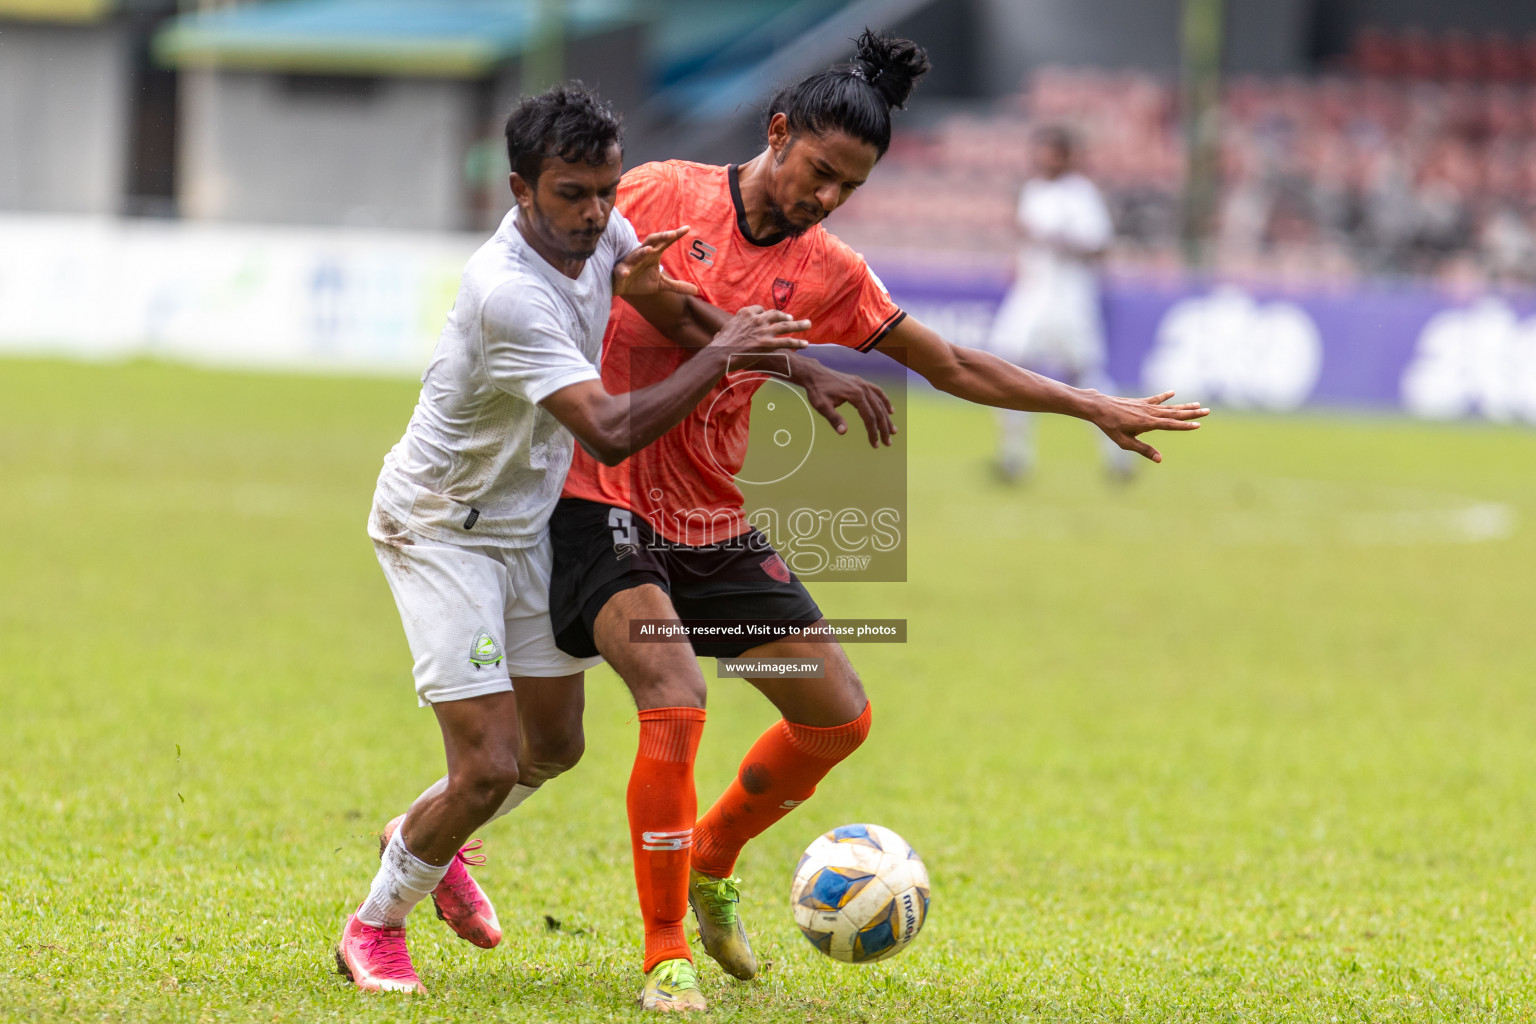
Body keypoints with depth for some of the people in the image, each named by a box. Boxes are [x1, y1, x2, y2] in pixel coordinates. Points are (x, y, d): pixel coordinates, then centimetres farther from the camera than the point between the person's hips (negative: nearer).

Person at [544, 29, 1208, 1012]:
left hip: (718, 527, 6)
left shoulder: (826, 273, 3)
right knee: (676, 699, -26)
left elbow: (955, 366, 10)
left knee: (839, 716, 5)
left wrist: (1093, 407, 9)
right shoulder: (661, 195, -9)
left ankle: (710, 861, 31)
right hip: (609, 504, -6)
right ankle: (667, 954, -13)